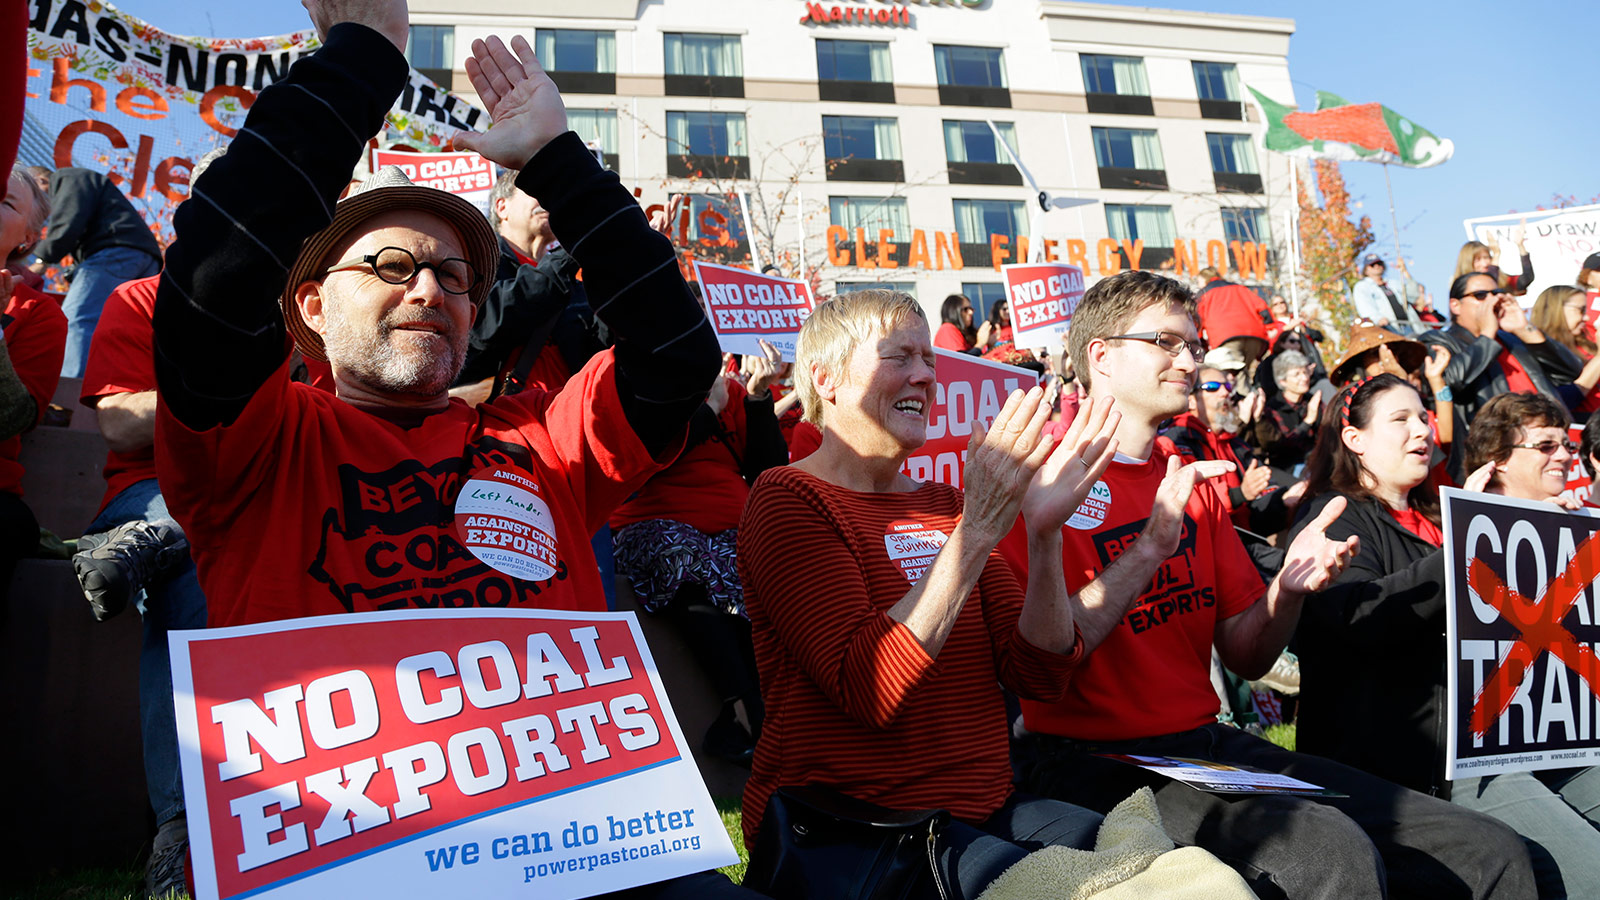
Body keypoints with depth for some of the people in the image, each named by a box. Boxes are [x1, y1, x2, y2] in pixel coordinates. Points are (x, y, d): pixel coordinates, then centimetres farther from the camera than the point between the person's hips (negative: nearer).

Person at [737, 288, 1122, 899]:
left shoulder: (942, 503, 13)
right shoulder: (787, 500, -8)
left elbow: (1040, 674, 4)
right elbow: (871, 692, -22)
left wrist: (1046, 531, -11)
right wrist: (977, 529, -24)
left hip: (983, 804, 7)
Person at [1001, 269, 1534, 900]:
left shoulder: (1192, 483, 16)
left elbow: (1246, 658, 14)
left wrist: (1289, 586, -6)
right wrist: (1152, 547, -23)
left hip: (1211, 742, 7)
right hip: (1094, 761, -7)